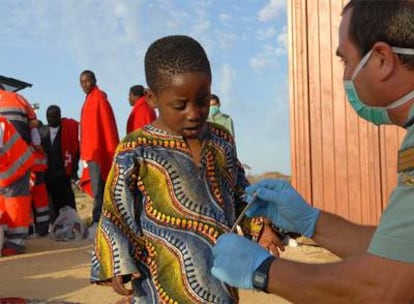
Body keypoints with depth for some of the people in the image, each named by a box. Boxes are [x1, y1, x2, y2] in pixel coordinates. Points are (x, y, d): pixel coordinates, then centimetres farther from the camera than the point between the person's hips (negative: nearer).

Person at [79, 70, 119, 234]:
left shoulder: (99, 98, -9)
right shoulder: (89, 100, 19)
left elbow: (106, 126, -16)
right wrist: (85, 153, 17)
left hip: (97, 151, -10)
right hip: (91, 152, 10)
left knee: (98, 190, -8)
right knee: (98, 189, 12)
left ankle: (97, 222, -7)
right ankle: (99, 222, 17)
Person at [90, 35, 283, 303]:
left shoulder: (222, 141, 6)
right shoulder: (136, 151, -11)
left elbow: (240, 193, 17)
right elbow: (116, 211, -8)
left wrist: (259, 227, 5)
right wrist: (118, 264, -17)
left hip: (219, 278, 5)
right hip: (164, 282, -5)